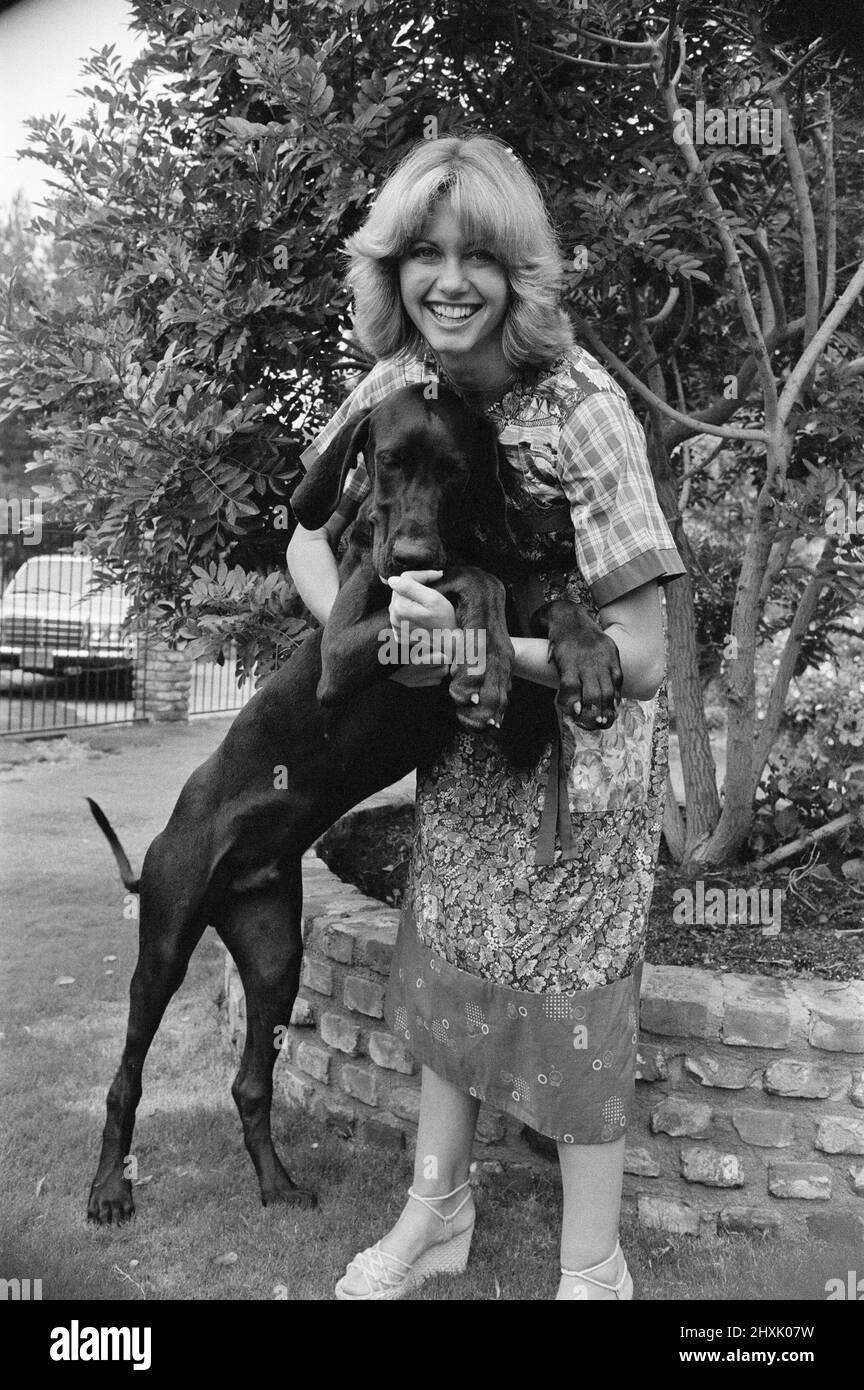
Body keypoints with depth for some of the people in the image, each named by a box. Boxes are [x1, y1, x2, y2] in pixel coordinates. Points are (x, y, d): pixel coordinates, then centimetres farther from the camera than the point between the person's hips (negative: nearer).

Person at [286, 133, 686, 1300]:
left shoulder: (581, 408, -25)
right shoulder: (399, 380, -7)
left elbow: (639, 658, -25)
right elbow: (311, 538, 2)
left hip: (582, 733, -5)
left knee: (570, 990, 5)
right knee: (449, 963, 14)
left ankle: (593, 1266, 26)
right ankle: (437, 1209, 35)